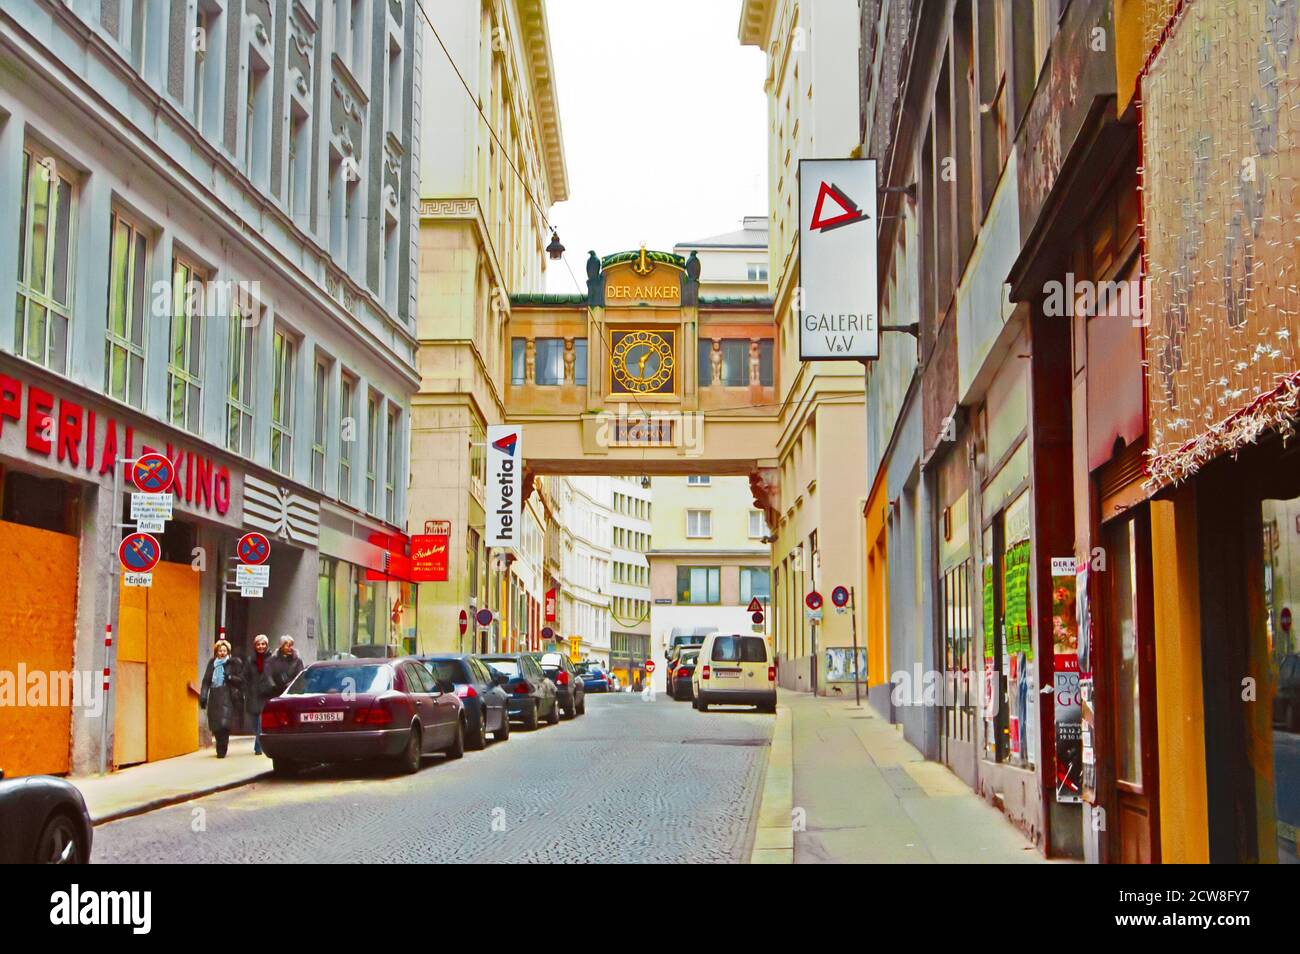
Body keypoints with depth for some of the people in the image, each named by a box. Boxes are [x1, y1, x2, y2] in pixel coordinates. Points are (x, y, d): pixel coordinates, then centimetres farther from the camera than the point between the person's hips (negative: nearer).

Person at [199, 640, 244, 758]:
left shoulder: (233, 663, 3)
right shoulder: (212, 663, 13)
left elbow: (241, 680, 2)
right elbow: (206, 681, 12)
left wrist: (230, 677, -16)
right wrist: (203, 697, 3)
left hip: (227, 696, -4)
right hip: (214, 697, 4)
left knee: (224, 723, -17)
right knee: (215, 726, 5)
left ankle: (222, 749, -8)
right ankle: (221, 748, 24)